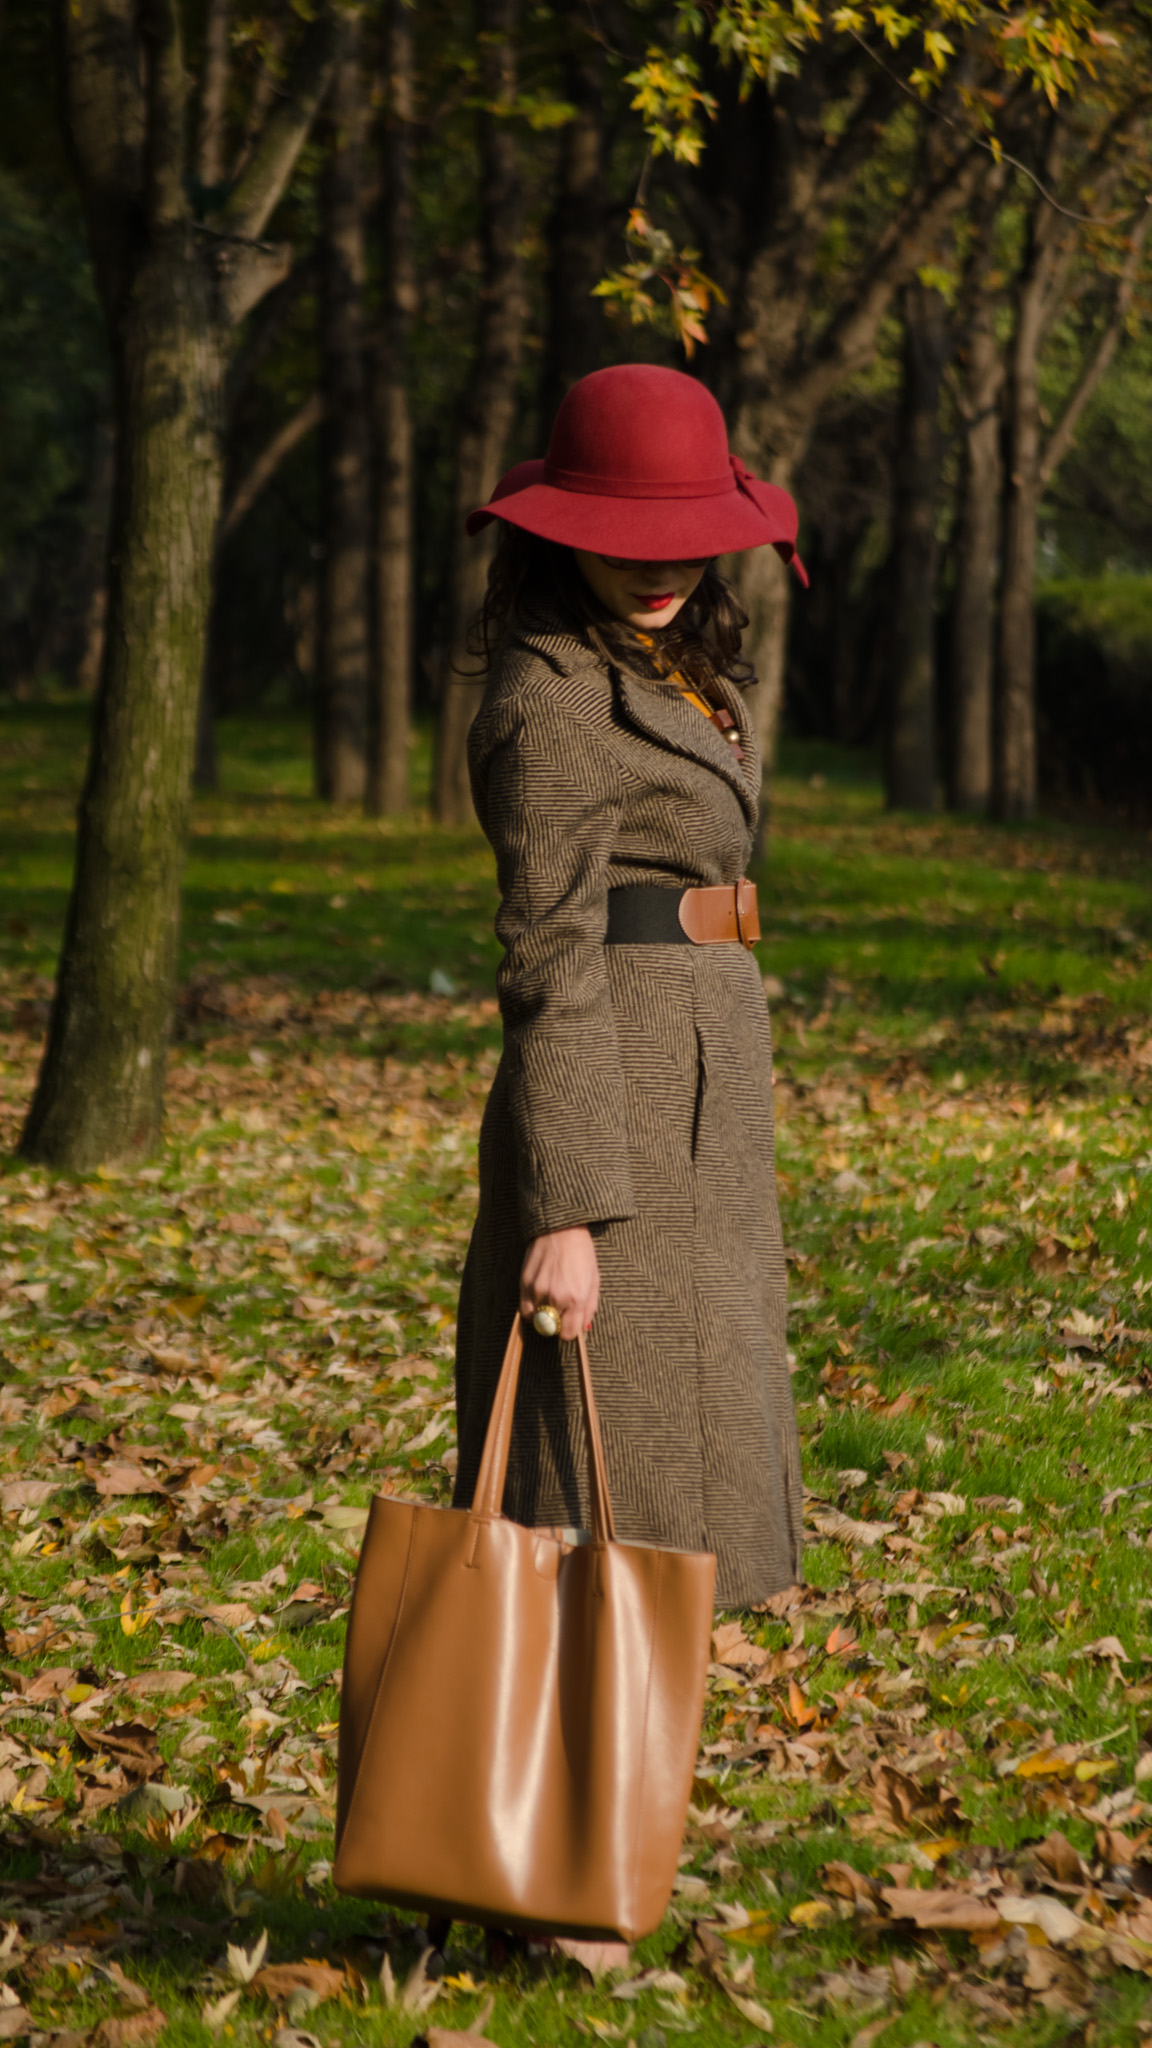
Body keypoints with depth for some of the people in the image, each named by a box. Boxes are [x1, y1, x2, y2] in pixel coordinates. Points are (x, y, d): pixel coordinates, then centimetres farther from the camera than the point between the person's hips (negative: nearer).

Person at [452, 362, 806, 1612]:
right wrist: (565, 1213, -24)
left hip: (690, 1093, 10)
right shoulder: (557, 702, -16)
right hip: (614, 1103, -10)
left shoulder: (661, 670, 14)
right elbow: (551, 966, -21)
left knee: (656, 1499, 15)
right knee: (619, 1481, -6)